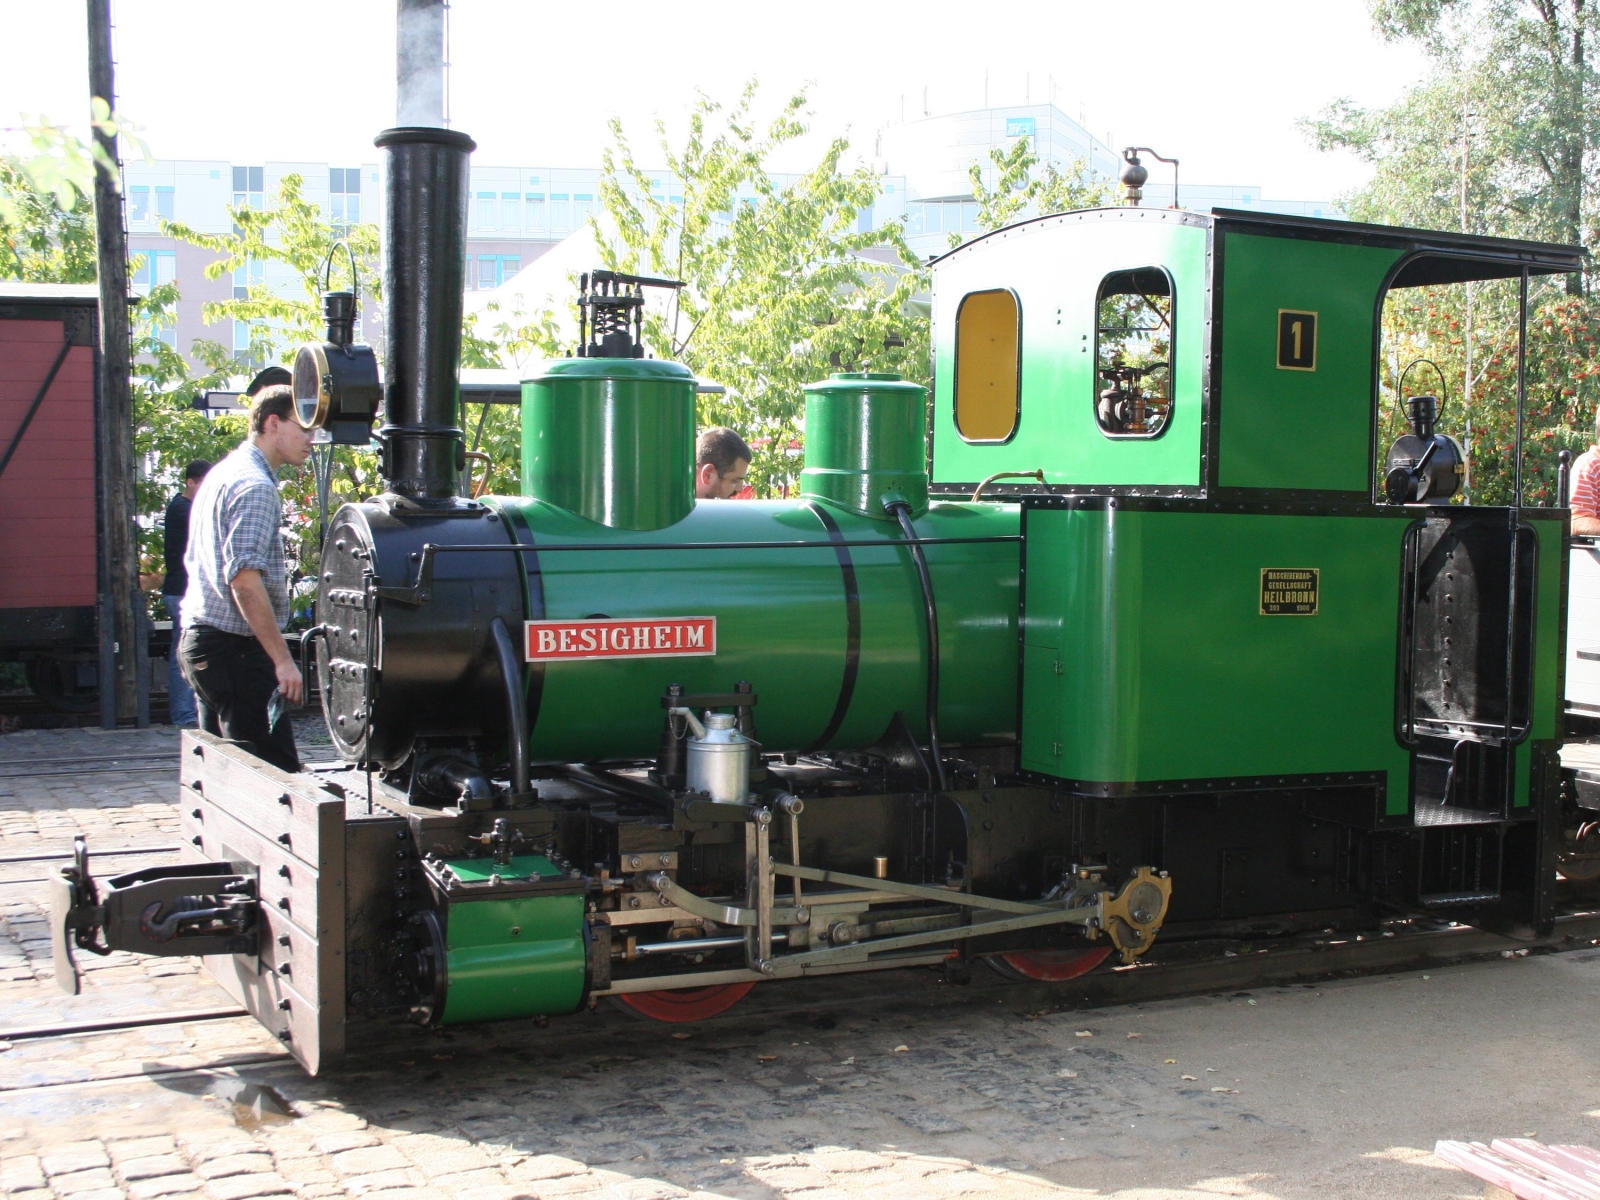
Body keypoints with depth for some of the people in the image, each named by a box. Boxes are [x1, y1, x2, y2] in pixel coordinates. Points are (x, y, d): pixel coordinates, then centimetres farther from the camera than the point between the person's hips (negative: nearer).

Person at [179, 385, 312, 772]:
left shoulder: (222, 473, 18)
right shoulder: (255, 486, -14)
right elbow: (245, 581, -23)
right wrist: (283, 660, -23)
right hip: (236, 648, -10)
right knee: (278, 777, -11)